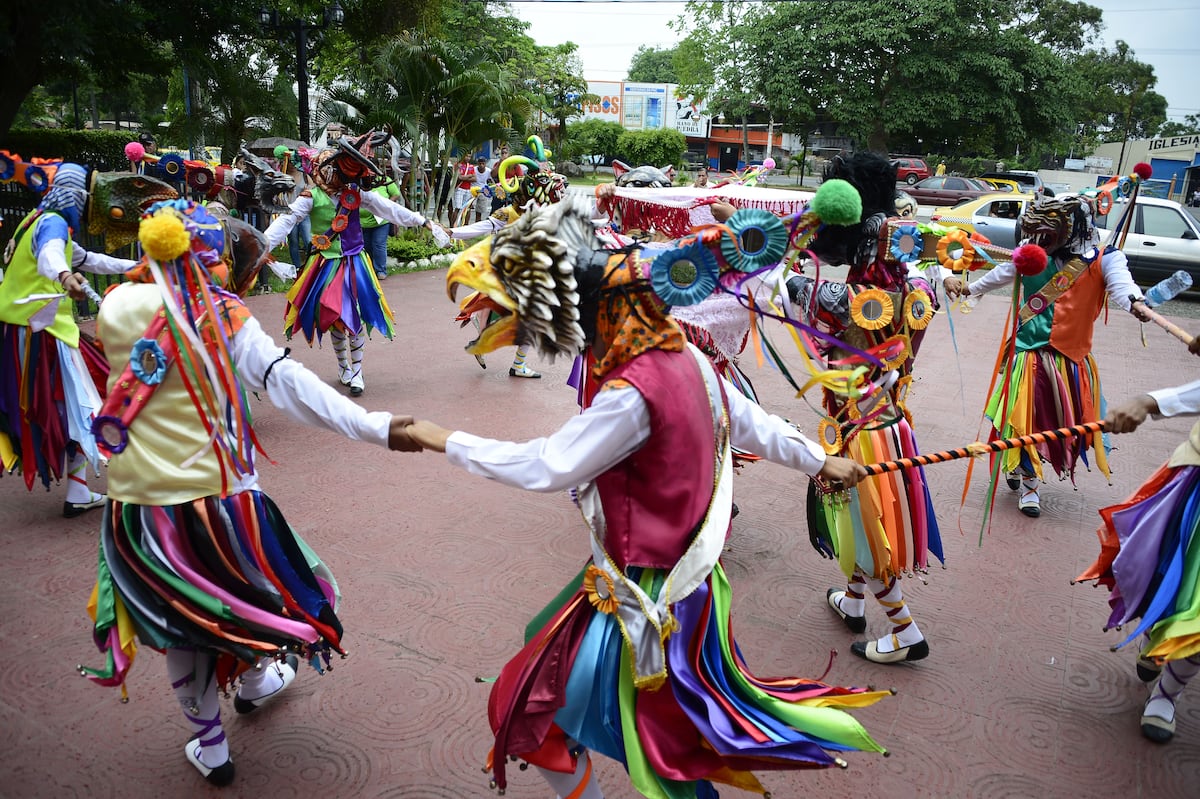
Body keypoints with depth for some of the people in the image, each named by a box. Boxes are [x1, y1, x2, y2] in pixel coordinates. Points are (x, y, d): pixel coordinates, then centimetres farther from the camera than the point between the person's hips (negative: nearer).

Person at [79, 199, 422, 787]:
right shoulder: (223, 315, -12)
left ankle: (208, 745, 35)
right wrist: (377, 429, -27)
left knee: (179, 621, 20)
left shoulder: (115, 307, -1)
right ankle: (255, 683, 51)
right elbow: (290, 384, -22)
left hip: (137, 499, 4)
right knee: (248, 588, 26)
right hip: (215, 497, -3)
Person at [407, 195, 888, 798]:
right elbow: (747, 420, 7)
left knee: (542, 716, 10)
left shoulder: (630, 395, -30)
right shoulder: (683, 355, -4)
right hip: (688, 569, 9)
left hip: (644, 590, -9)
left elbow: (545, 468, -26)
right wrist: (819, 460, 22)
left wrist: (447, 443, -14)